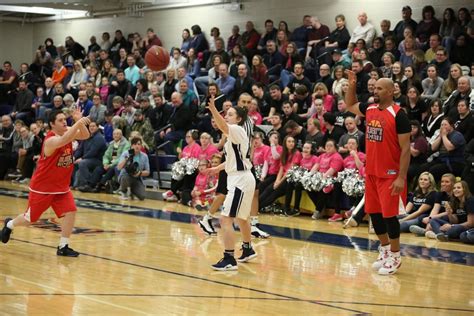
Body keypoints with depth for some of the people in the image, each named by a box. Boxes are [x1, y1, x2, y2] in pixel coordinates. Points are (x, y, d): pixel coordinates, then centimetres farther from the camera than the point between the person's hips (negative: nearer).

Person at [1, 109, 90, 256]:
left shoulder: (67, 132, -4)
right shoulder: (50, 140, -28)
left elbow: (85, 135, -10)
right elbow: (63, 141, -49)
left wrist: (79, 121, -28)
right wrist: (78, 123, -56)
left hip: (61, 187, 6)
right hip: (42, 187, -6)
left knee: (70, 211, -12)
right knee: (30, 219, 8)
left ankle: (63, 247, -3)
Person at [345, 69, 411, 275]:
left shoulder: (398, 115, -15)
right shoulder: (370, 109, 5)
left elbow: (405, 148, -16)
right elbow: (350, 106, 27)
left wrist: (401, 177, -20)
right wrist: (352, 86, 10)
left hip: (390, 174, -7)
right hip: (371, 172, 7)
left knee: (389, 214, -3)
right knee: (374, 213, 12)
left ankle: (395, 257, 10)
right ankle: (385, 250, 28)